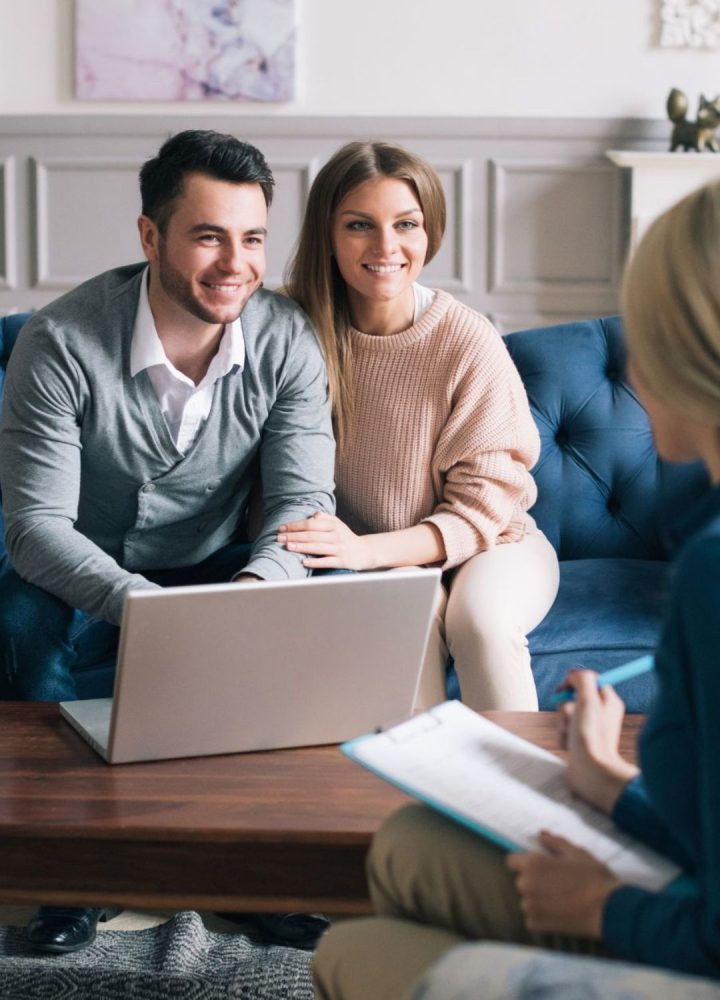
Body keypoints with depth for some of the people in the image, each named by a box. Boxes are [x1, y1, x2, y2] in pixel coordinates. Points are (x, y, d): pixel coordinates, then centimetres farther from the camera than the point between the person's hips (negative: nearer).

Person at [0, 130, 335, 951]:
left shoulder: (286, 341, -13)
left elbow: (304, 501, -16)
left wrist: (253, 587, -40)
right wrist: (142, 603, -43)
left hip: (214, 570, 2)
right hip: (88, 578, -2)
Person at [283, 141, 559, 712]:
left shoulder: (469, 342, -16)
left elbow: (483, 506, -13)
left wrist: (365, 550, -28)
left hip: (493, 545, -1)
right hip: (372, 563, 1)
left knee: (476, 615, -32)